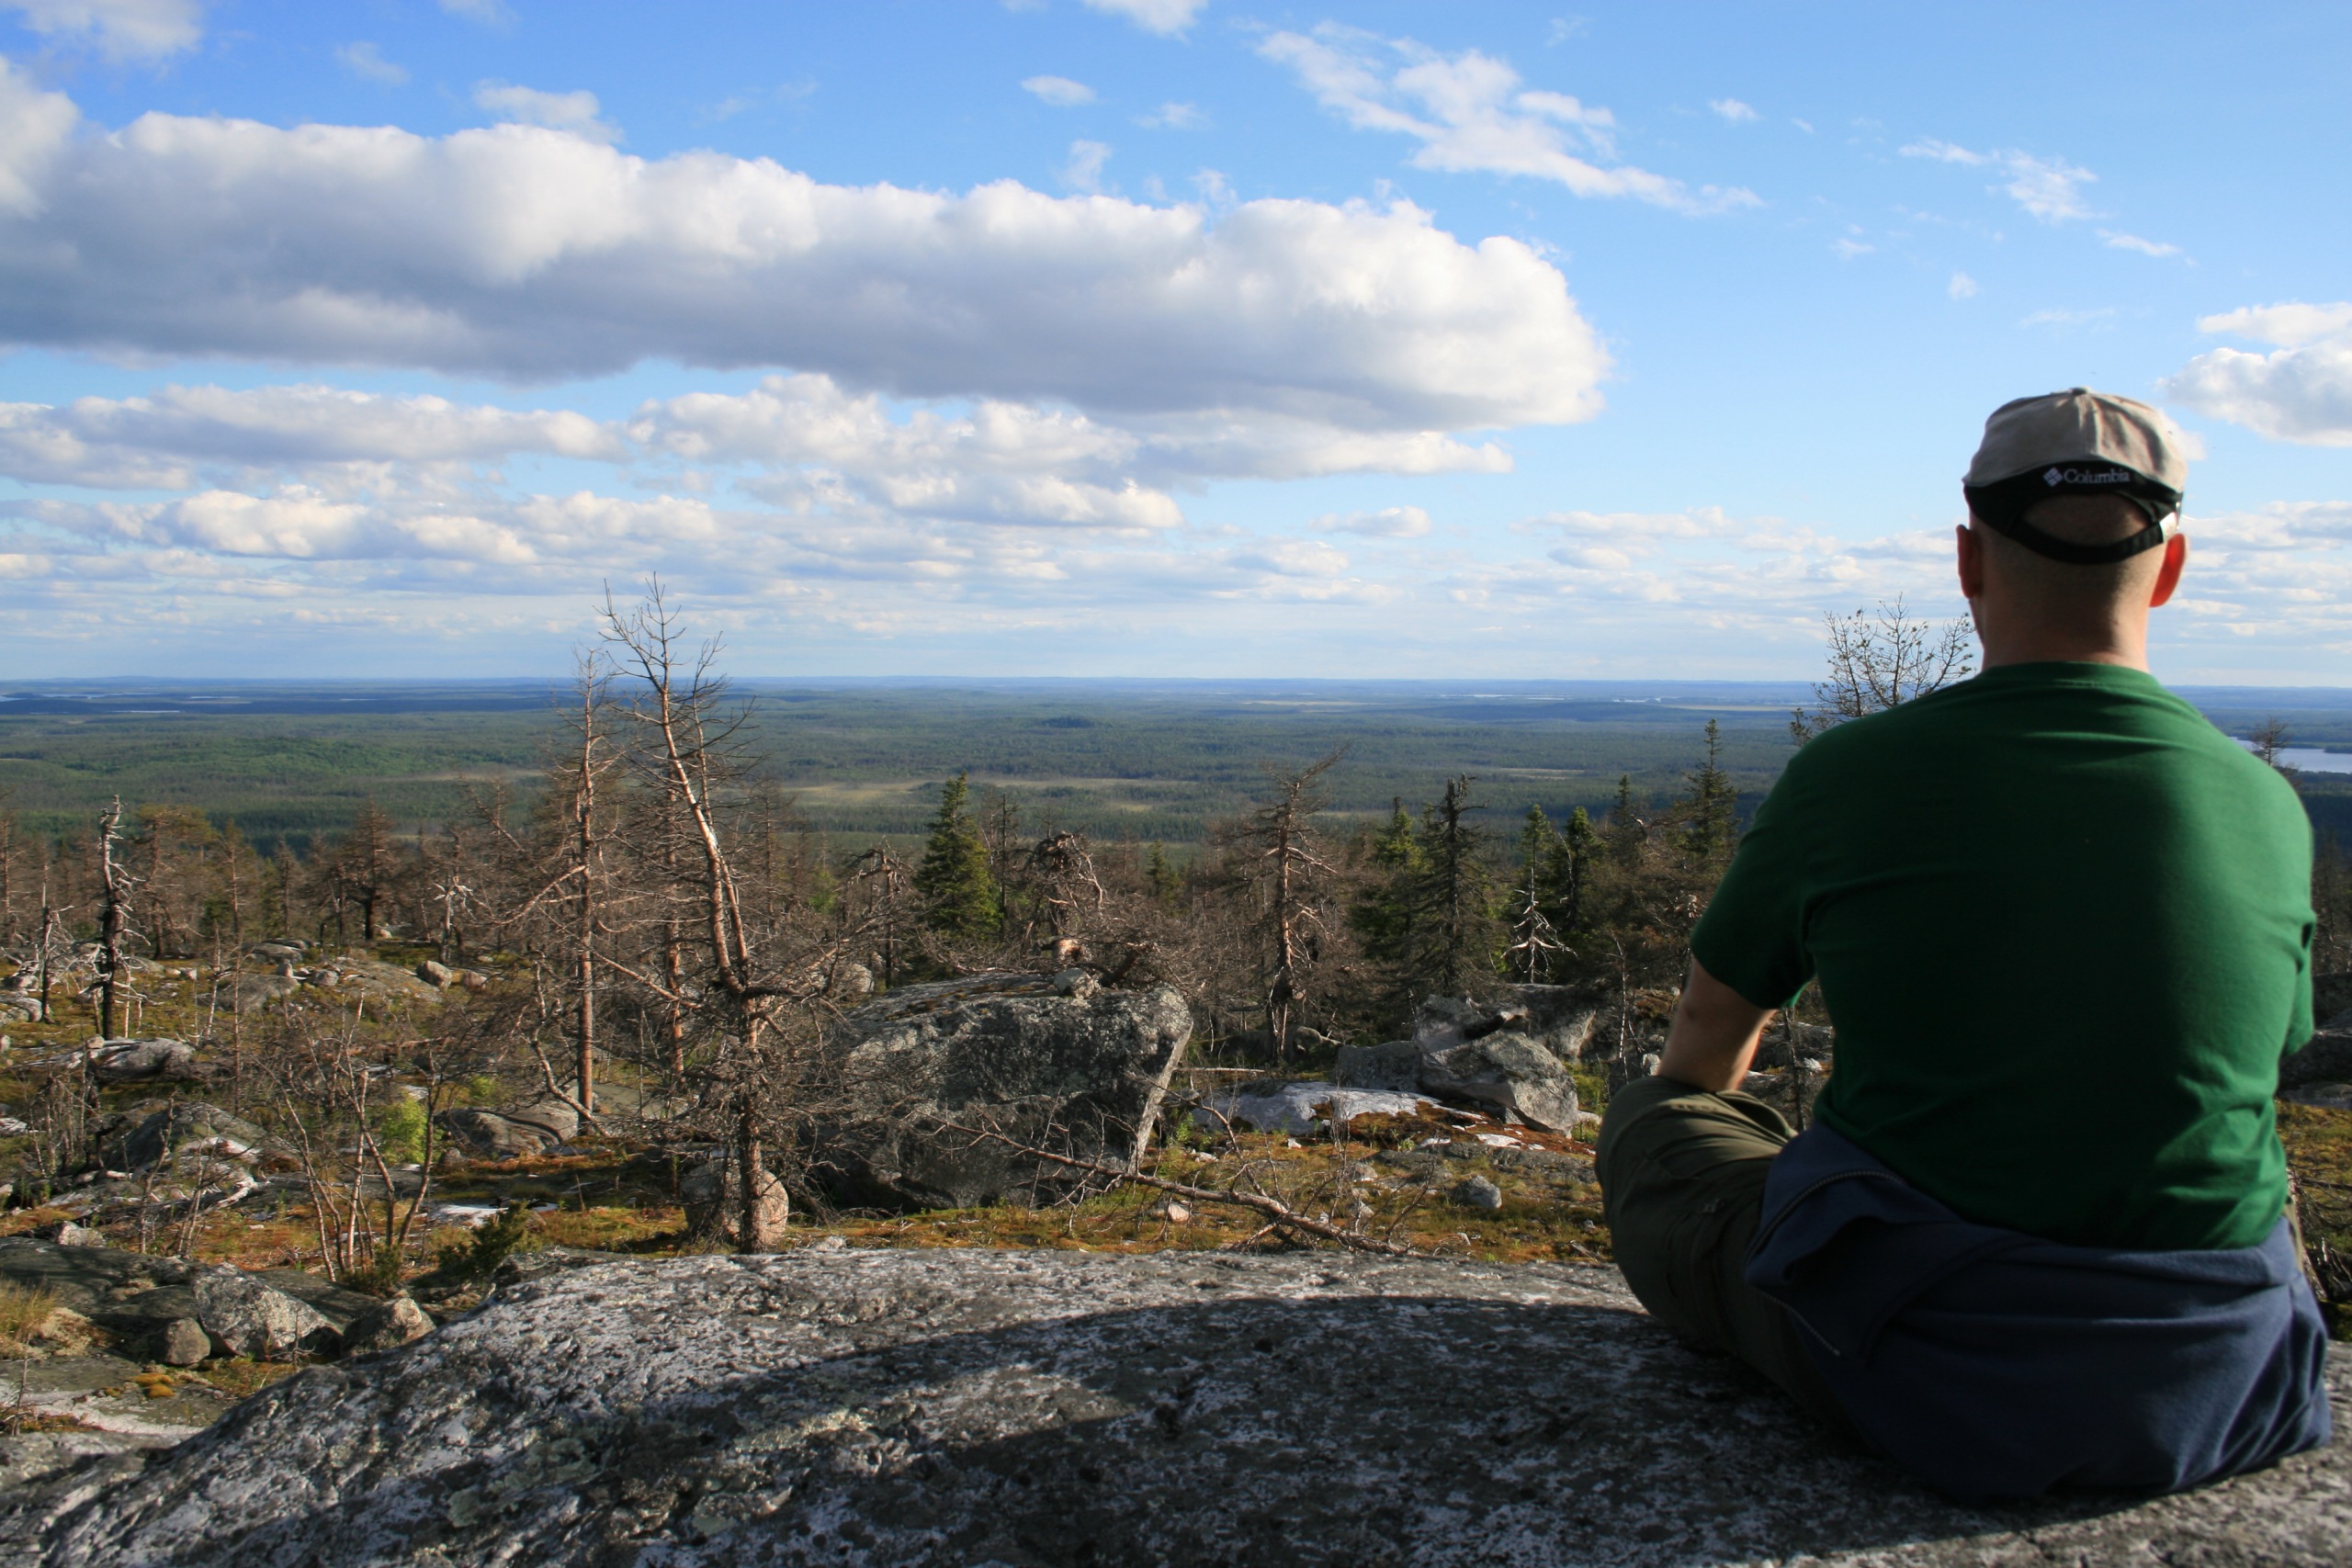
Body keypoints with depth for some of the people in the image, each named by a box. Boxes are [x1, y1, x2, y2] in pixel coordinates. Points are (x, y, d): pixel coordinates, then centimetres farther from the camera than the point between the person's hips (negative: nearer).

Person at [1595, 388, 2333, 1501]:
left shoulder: (1850, 775, -12)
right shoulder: (2268, 808, -5)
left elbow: (1707, 1036, 5)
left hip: (1926, 1381, -3)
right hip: (2214, 1392, 4)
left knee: (1648, 1119, 20)